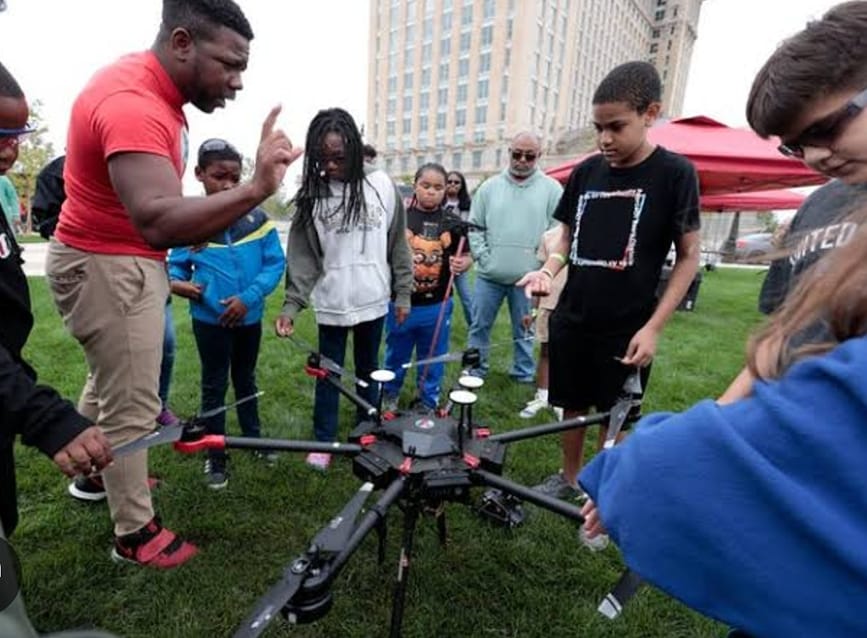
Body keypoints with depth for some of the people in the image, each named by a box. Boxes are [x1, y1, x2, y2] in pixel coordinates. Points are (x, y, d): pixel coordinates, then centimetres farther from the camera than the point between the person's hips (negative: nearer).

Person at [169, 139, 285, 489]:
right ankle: (215, 456, 27)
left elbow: (275, 262, -9)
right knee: (214, 386, 11)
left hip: (249, 316, 2)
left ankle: (254, 437, 40)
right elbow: (176, 265, 2)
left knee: (246, 379, 21)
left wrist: (249, 297, -19)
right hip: (209, 319, -1)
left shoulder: (256, 217, -7)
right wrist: (176, 282, -21)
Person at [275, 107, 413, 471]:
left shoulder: (381, 186, -3)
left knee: (368, 370, 16)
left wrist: (403, 293, 2)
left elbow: (398, 245, 2)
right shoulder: (312, 195, -3)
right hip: (331, 304, 0)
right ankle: (323, 441, 27)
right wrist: (291, 305, -15)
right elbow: (303, 256, -5)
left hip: (373, 300, 1)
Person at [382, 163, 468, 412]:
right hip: (400, 302, -1)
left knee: (432, 359, 15)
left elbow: (466, 258, 3)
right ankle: (389, 396, 42)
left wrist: (461, 265, -18)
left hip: (437, 306, 1)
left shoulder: (453, 223, 0)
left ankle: (428, 405, 35)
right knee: (396, 356, 17)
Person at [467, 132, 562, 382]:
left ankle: (523, 373, 29)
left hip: (528, 277, -1)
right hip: (489, 274, 2)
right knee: (480, 325, 10)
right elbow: (474, 226, 6)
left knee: (524, 330, 12)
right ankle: (475, 368, 27)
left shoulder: (552, 189, 0)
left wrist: (542, 263, -9)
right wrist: (482, 256, -4)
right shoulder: (490, 186, 4)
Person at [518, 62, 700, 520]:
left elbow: (689, 255, -6)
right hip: (571, 320, 4)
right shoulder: (585, 172, 3)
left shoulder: (674, 173, -8)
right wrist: (547, 270, -9)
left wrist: (652, 327, -13)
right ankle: (568, 478, 39)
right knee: (573, 406, 17)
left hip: (627, 329, -3)